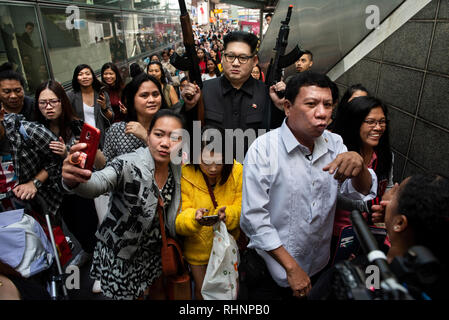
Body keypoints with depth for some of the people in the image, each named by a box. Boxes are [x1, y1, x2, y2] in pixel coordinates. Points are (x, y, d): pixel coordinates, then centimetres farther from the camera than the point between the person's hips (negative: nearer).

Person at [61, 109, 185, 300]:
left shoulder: (177, 169, -8)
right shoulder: (129, 165, -26)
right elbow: (99, 182, -46)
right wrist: (72, 180, -66)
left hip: (154, 249, 5)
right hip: (122, 253, -5)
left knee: (158, 290, 24)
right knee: (131, 294, 13)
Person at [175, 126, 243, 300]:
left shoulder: (237, 172, -16)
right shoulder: (185, 175, -22)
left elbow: (242, 208, -9)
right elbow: (178, 220, -23)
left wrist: (227, 214, -32)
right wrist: (194, 217, -45)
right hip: (198, 249, -1)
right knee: (202, 291, 18)